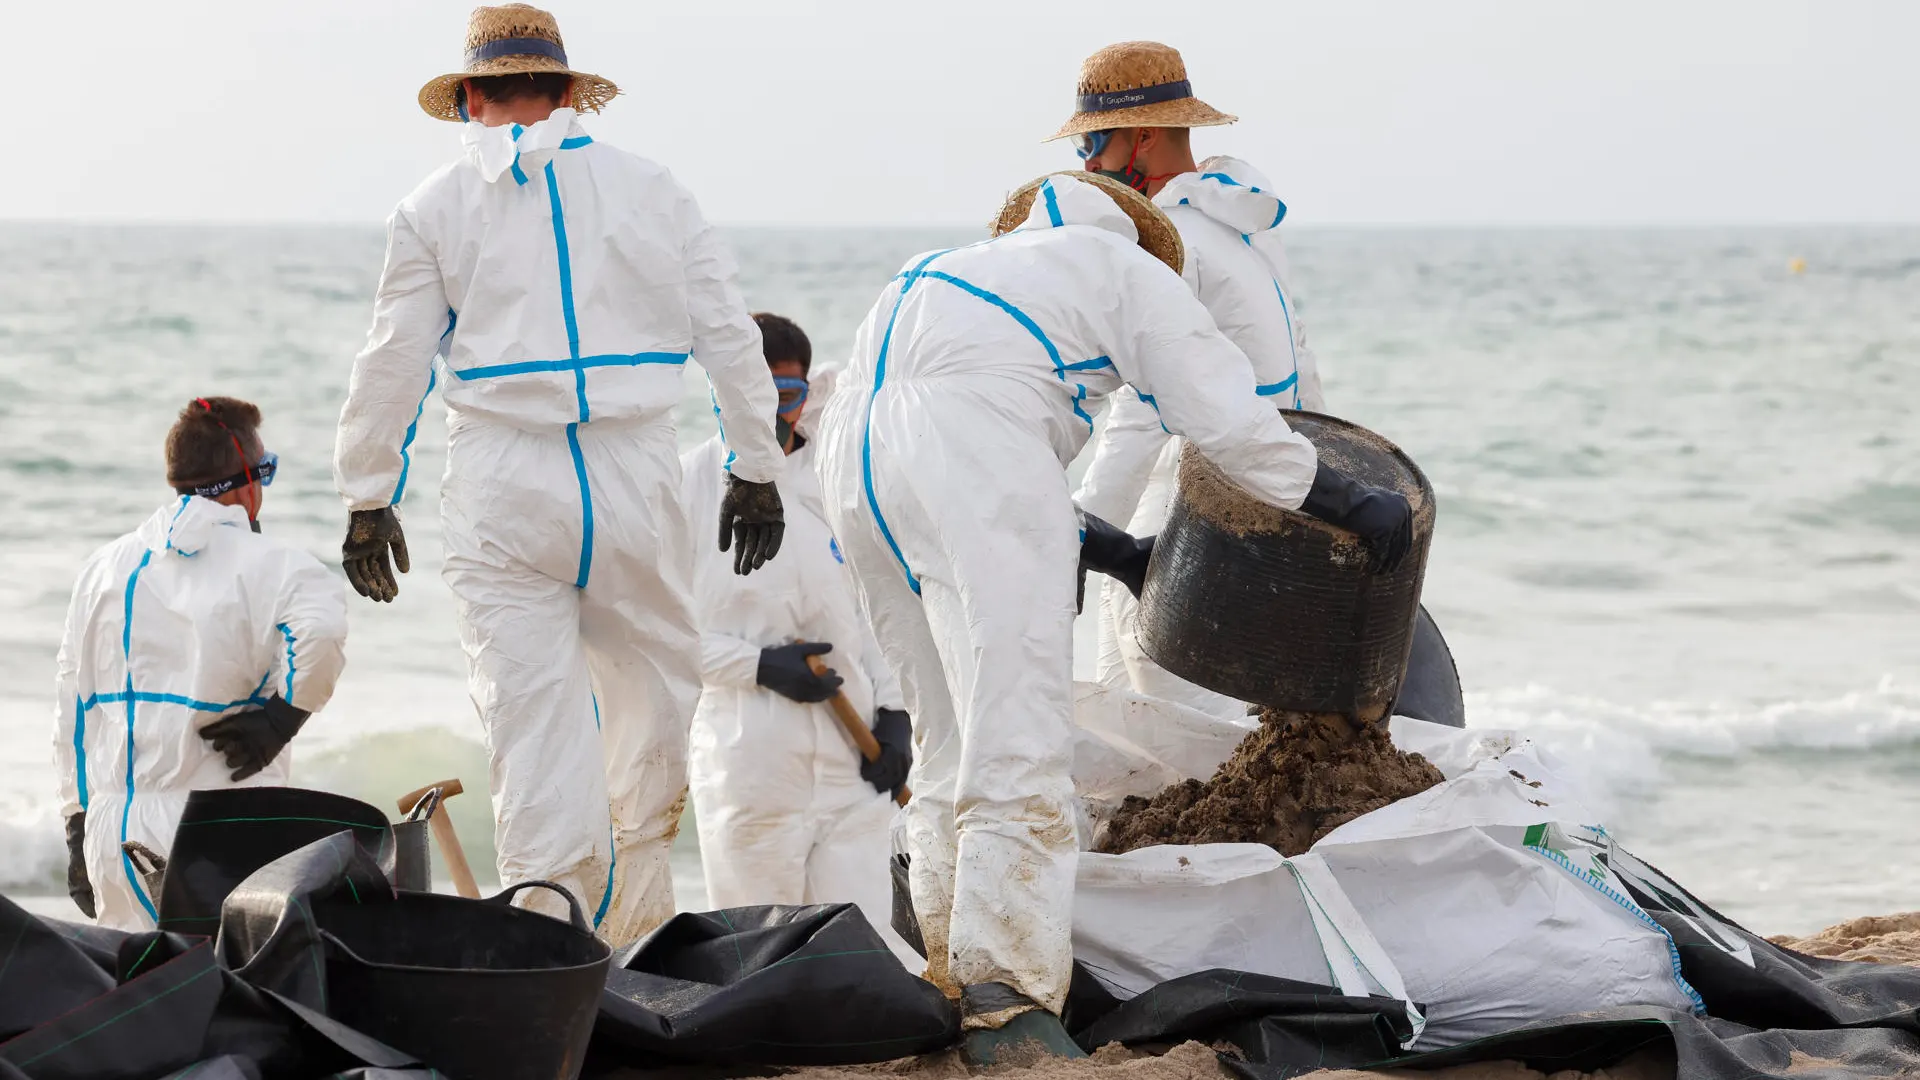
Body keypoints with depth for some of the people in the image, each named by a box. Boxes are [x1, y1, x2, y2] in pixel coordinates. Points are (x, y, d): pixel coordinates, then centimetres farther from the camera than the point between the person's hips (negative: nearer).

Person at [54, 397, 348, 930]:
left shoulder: (105, 567, 14)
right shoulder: (268, 564, -2)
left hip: (114, 825, 4)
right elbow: (321, 625, -24)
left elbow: (72, 704, 15)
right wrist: (282, 715, -9)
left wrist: (78, 825, 20)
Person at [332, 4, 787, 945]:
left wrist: (368, 499, 13)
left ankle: (549, 921, -7)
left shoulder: (436, 207, 5)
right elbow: (728, 336, 8)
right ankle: (633, 911, 20)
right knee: (653, 677, 15)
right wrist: (754, 470, 14)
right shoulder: (646, 188, 9)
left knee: (529, 700, -2)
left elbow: (394, 364, 4)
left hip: (501, 484, -1)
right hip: (634, 472, 1)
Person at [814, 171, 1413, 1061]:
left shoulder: (964, 271, 40)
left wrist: (1111, 551, 42)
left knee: (946, 742, 16)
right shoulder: (1126, 267, 20)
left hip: (857, 464, 8)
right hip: (965, 449, -8)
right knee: (1017, 738, -12)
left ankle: (947, 981, 15)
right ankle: (1007, 1003, -19)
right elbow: (1225, 418, 12)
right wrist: (1352, 505, 21)